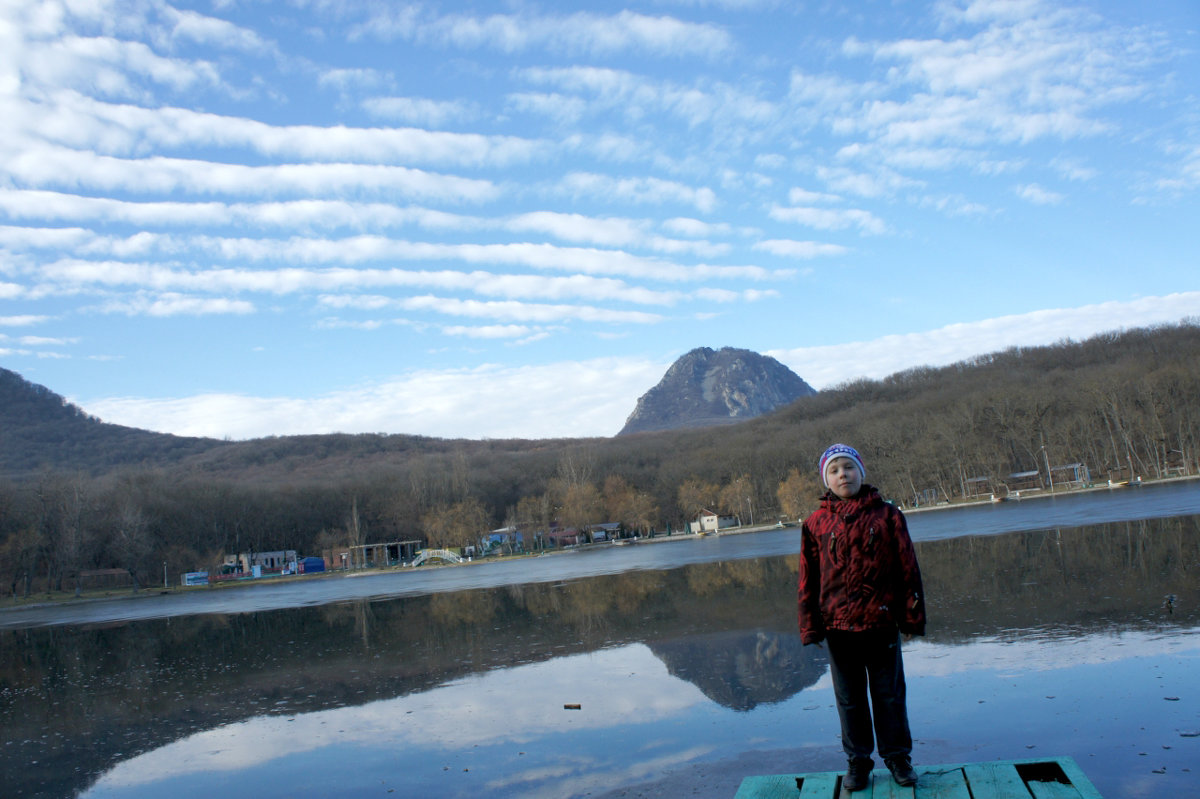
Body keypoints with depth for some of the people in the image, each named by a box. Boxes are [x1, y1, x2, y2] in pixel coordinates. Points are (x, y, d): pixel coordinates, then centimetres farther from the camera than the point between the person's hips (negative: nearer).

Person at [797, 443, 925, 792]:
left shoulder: (887, 515, -1)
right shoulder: (816, 523, 0)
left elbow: (908, 569, 2)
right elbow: (808, 579, 4)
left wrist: (912, 616, 0)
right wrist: (811, 627, 2)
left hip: (881, 622, -1)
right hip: (838, 626, 1)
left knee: (889, 694, 11)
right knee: (849, 698, 11)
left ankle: (897, 756, 27)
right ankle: (858, 761, 25)